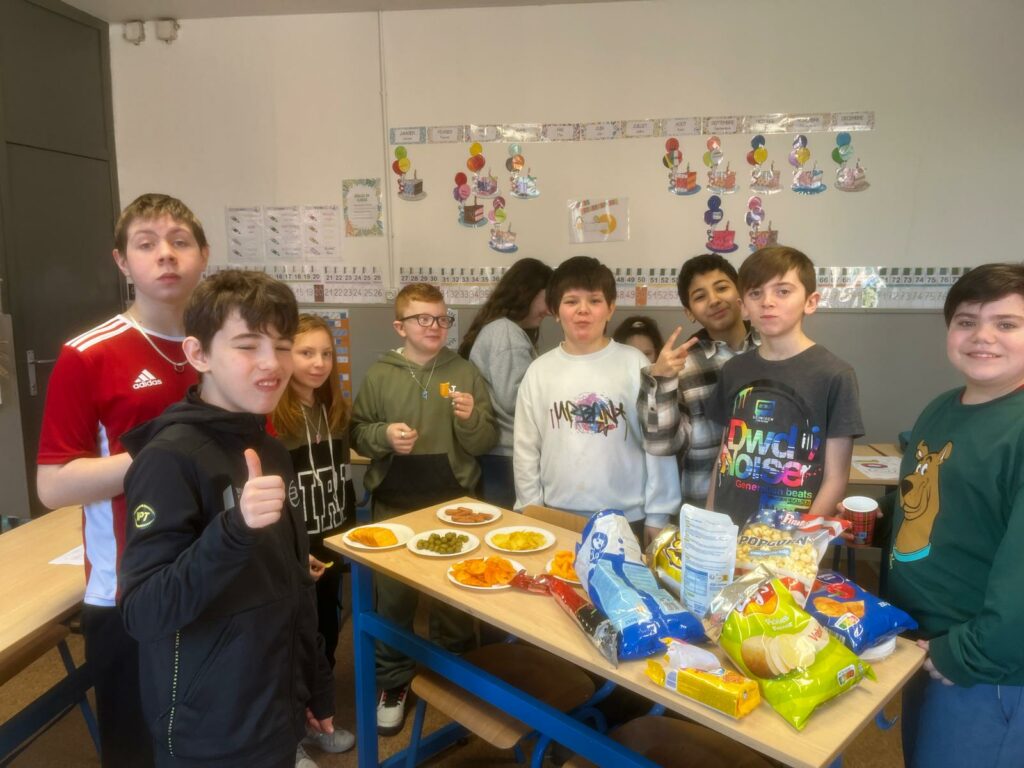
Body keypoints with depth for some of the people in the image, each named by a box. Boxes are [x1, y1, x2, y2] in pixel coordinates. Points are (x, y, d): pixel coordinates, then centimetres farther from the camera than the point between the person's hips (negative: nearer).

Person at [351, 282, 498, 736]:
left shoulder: (466, 373, 0)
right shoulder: (379, 375, -2)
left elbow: (486, 444, 0)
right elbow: (357, 435, 3)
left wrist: (471, 420, -20)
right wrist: (383, 435, -17)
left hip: (454, 502, 1)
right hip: (395, 504, 0)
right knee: (393, 596, 11)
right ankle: (393, 682, 31)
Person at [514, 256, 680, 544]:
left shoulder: (635, 364, -6)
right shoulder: (540, 370, 0)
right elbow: (526, 448, 4)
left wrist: (657, 516, -3)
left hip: (626, 519, -1)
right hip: (557, 517, 2)